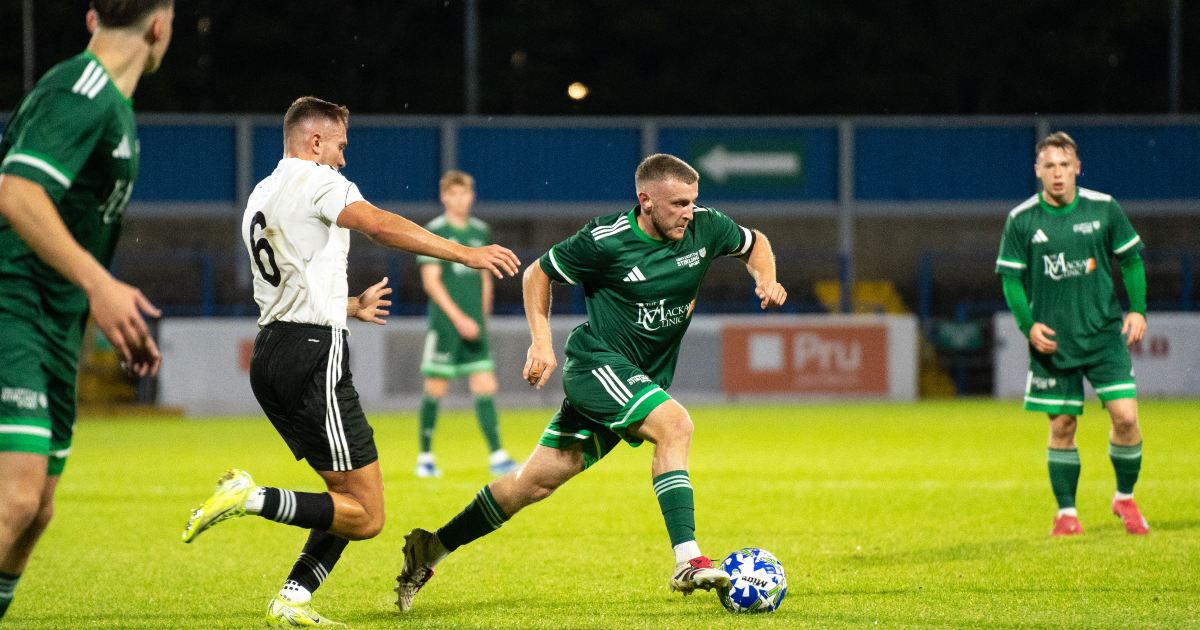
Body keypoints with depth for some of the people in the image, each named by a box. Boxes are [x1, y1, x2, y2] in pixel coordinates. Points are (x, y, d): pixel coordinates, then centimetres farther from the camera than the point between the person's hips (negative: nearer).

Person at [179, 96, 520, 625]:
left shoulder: (259, 198, 22)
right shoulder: (316, 180, -5)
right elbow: (380, 226, -20)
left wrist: (353, 307, 41)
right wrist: (466, 254, -21)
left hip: (272, 353, 10)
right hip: (313, 355, -10)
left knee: (352, 499, 16)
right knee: (366, 516, -9)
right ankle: (250, 498, -19)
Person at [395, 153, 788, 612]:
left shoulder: (705, 227, -2)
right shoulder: (606, 239, -15)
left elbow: (754, 243, 18)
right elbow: (537, 273, -1)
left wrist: (766, 280, -3)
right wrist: (541, 342, -8)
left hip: (647, 376, 6)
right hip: (597, 362, -6)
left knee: (539, 478, 6)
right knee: (674, 425, -29)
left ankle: (433, 548, 16)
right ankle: (687, 563, -30)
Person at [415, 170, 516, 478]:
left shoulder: (480, 231, 12)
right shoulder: (434, 231, -5)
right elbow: (431, 281, -11)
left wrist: (483, 318, 16)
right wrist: (459, 318, -16)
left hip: (473, 325, 5)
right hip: (444, 324, -5)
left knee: (485, 387, -2)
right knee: (436, 387, -1)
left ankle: (496, 456, -3)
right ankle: (425, 457, 10)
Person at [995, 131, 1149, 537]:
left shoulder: (1103, 208, -1)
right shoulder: (1021, 220, -2)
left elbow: (1131, 259, 10)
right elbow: (1010, 277, 4)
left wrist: (1137, 308, 0)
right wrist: (1028, 324, -9)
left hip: (1105, 333, 0)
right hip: (1052, 340, 0)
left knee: (1125, 416, -9)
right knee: (1061, 426, 2)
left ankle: (1125, 498, 12)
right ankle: (1066, 512, 16)